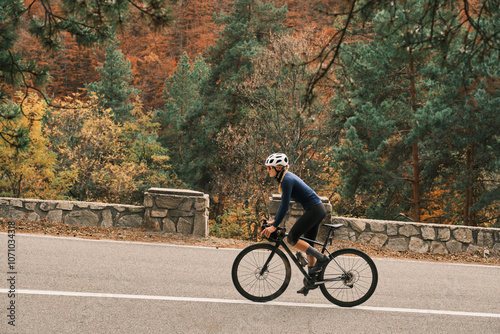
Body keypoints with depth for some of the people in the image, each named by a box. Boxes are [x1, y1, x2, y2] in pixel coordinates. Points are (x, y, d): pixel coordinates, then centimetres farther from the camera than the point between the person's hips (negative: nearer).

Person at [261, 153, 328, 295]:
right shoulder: (286, 177, 13)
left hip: (314, 210, -10)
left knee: (292, 238, -11)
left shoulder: (287, 180, -17)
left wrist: (274, 226, -17)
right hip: (317, 210, 10)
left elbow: (285, 205, -20)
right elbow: (284, 203, 21)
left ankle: (321, 258, -7)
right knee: (308, 245, 13)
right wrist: (274, 220, 20)